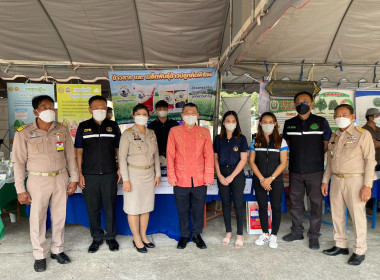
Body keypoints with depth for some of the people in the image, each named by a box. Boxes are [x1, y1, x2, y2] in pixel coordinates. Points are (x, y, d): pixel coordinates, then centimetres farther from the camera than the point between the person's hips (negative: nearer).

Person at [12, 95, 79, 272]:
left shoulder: (62, 130, 1)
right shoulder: (24, 133, -7)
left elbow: (70, 156, 7)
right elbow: (18, 162, -4)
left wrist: (74, 179, 5)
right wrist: (20, 190, -6)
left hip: (61, 179, 3)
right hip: (38, 180, -2)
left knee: (59, 216, 12)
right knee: (37, 219, 6)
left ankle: (57, 250, 31)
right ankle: (39, 255, 25)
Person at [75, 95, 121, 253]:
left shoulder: (113, 126, 5)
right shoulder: (83, 127, 4)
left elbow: (118, 149, 9)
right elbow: (79, 151, 5)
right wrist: (80, 174, -1)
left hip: (109, 174, 0)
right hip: (89, 175, 0)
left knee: (110, 207, 7)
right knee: (92, 208, 9)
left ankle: (111, 237, 24)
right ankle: (97, 238, 26)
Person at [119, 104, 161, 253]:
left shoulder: (151, 133, 6)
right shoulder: (127, 134, -8)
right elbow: (122, 158, -10)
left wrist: (158, 174, 8)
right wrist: (125, 179, -14)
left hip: (149, 175, 5)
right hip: (134, 174, -5)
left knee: (146, 207, 12)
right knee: (133, 208, 3)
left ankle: (143, 236, 28)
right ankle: (136, 239, 19)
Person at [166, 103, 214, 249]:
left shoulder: (205, 132, 6)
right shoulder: (174, 131, 3)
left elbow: (209, 155, 4)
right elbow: (170, 155, 2)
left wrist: (208, 176, -1)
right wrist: (171, 177, -3)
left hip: (200, 180, 1)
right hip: (181, 180, -1)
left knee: (198, 209, 11)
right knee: (183, 210, 11)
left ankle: (197, 234, 31)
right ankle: (184, 236, 30)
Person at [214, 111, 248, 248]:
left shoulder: (241, 139, -2)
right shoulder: (218, 139, 6)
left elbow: (243, 160, -6)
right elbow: (215, 158, 7)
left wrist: (231, 176, -10)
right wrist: (219, 175, -5)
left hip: (237, 174, -3)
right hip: (222, 174, 3)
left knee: (238, 204, 0)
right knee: (225, 203, 9)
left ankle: (240, 234, 12)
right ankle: (228, 232, 23)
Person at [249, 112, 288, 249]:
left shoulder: (281, 141, -1)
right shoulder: (255, 141, 4)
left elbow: (283, 163, -6)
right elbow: (251, 161, 0)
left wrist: (270, 178, -14)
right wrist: (261, 179, -10)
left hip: (276, 180, -2)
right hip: (259, 180, 2)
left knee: (276, 207, 4)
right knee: (262, 207, 10)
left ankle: (274, 235, 20)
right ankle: (265, 234, 25)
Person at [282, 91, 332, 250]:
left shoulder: (321, 122, 2)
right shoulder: (289, 124, 8)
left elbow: (327, 145, 7)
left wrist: (315, 157, 3)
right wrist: (297, 156, 10)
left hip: (315, 171, -2)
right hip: (295, 171, 3)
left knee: (316, 203, 3)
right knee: (295, 201, 11)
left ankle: (314, 235, 17)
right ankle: (297, 231, 27)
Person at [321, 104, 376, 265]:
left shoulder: (362, 134, -6)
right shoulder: (334, 136, 12)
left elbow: (370, 160, -10)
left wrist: (367, 185, -16)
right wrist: (325, 181, 14)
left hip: (355, 180, -6)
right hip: (336, 180, 6)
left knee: (357, 216, 1)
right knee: (337, 214, 12)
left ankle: (360, 251, 16)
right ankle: (340, 245, 28)